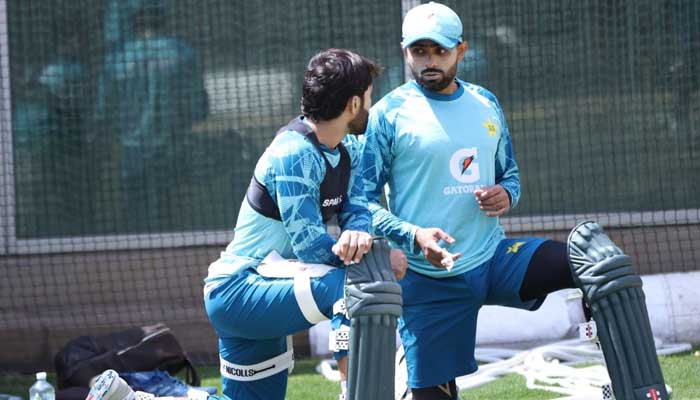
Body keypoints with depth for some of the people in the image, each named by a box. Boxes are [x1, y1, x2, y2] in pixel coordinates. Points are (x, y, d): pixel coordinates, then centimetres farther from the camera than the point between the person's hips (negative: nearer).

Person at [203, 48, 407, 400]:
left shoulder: (349, 148, 7)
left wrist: (357, 234, -27)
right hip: (237, 292, -10)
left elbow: (357, 210, -3)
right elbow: (310, 246, -24)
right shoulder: (294, 154, -22)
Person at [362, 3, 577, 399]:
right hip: (430, 277, -4)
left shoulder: (486, 104, 11)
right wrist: (413, 236, -25)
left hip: (494, 259, 4)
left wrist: (507, 195, -2)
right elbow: (364, 200, -7)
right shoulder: (389, 114, -5)